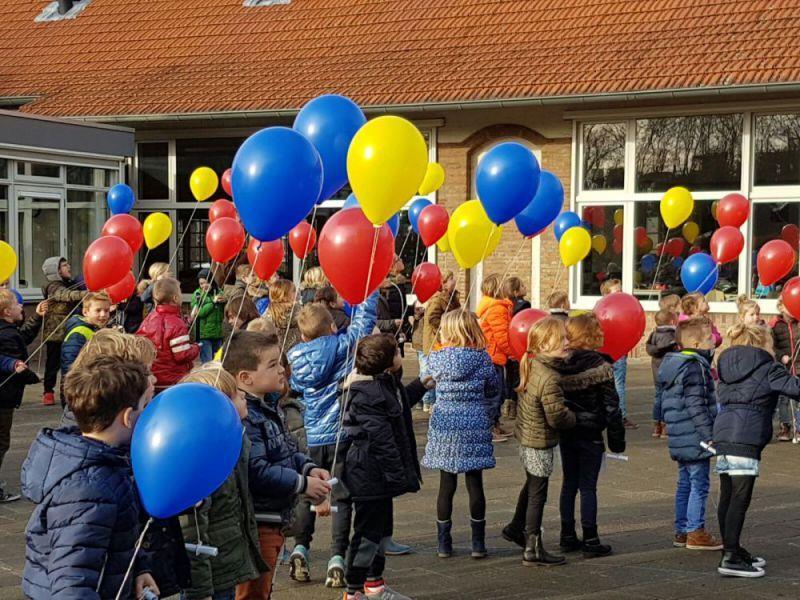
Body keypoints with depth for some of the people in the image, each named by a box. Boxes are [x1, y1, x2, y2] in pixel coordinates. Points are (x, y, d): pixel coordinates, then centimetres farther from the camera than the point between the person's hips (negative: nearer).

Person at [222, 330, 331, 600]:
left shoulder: (269, 407, 11)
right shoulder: (242, 417, -24)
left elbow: (287, 451, 21)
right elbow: (257, 472, -29)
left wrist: (309, 468, 2)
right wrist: (302, 484, -20)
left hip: (274, 520, 10)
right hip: (255, 524, -10)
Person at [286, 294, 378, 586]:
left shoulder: (295, 357, 1)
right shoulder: (343, 344, -6)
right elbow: (364, 316, 3)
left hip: (312, 436, 3)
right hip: (342, 433, -2)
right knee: (342, 497, 1)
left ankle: (300, 549, 6)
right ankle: (337, 559, -6)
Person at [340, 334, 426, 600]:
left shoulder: (384, 385, 11)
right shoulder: (368, 394, -23)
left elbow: (399, 405, 33)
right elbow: (380, 438, -25)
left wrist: (420, 385, 34)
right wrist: (398, 474, -23)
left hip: (378, 475, 11)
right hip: (370, 476, -11)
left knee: (383, 528, 19)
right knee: (368, 533, -2)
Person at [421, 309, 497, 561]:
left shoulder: (436, 358, -6)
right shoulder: (482, 358, -5)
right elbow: (492, 389, 5)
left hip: (444, 425, 0)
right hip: (475, 426, 0)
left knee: (446, 485, 8)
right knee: (475, 484, 7)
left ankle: (444, 543, 13)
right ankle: (478, 544, 11)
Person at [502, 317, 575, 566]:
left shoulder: (529, 366, 1)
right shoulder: (548, 378, -28)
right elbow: (557, 417, -24)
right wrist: (574, 418, -5)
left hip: (527, 436, 9)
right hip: (540, 443, -9)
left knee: (531, 485, 28)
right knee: (538, 494, 1)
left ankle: (515, 528, 45)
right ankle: (533, 550, 9)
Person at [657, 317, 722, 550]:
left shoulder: (671, 365, 14)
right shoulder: (695, 367, -16)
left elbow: (665, 404, 21)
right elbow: (696, 405, -22)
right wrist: (709, 435, -21)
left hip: (679, 439, 10)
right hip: (694, 439, -10)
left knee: (685, 484, 15)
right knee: (699, 485, -3)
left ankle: (681, 531, 21)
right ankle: (695, 533, 1)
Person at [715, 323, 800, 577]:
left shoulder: (728, 368, 20)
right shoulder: (765, 369, -1)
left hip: (723, 435, 8)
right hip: (746, 439, -8)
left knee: (727, 497, 13)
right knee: (740, 498, -8)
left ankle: (732, 550, 23)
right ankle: (731, 558, -10)